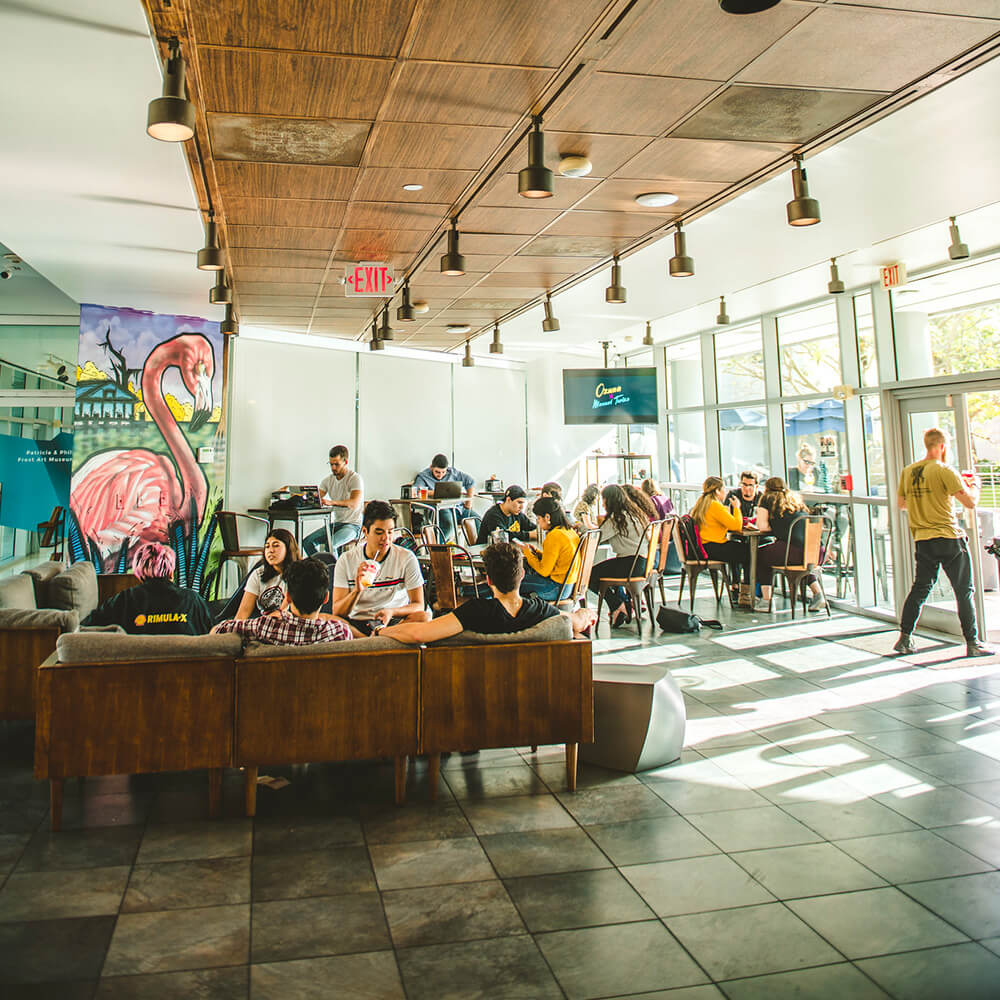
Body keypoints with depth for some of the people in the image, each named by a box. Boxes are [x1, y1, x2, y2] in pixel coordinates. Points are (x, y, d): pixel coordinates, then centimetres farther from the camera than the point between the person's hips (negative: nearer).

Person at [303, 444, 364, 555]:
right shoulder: (328, 480, 10)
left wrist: (331, 502, -41)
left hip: (353, 525, -7)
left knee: (330, 545, -31)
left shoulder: (355, 478, -11)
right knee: (307, 542, -13)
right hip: (335, 523, 7)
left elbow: (354, 503, -26)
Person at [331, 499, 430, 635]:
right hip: (356, 622, 1)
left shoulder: (407, 559, -2)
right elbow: (337, 612, -3)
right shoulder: (346, 560, 0)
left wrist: (392, 612, -23)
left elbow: (418, 605, -2)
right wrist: (357, 591, -23)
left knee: (424, 617, -31)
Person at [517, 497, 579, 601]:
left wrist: (528, 553, -5)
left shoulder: (554, 536, -21)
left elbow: (544, 571, -16)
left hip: (556, 588, -9)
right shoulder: (570, 531, 6)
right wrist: (535, 552, 9)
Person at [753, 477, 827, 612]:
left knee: (760, 555, 20)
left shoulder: (768, 498, 11)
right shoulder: (795, 499, 27)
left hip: (794, 552, -6)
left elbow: (763, 526, 5)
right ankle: (818, 594, 24)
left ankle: (766, 600, 14)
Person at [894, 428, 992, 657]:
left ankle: (905, 638, 14)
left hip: (922, 541, 6)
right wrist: (974, 484, 6)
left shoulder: (908, 471, 6)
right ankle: (972, 643, 7)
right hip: (949, 538, -6)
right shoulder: (944, 471, -12)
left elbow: (901, 503, 17)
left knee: (920, 589, 14)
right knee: (964, 591, 4)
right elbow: (970, 502, -13)